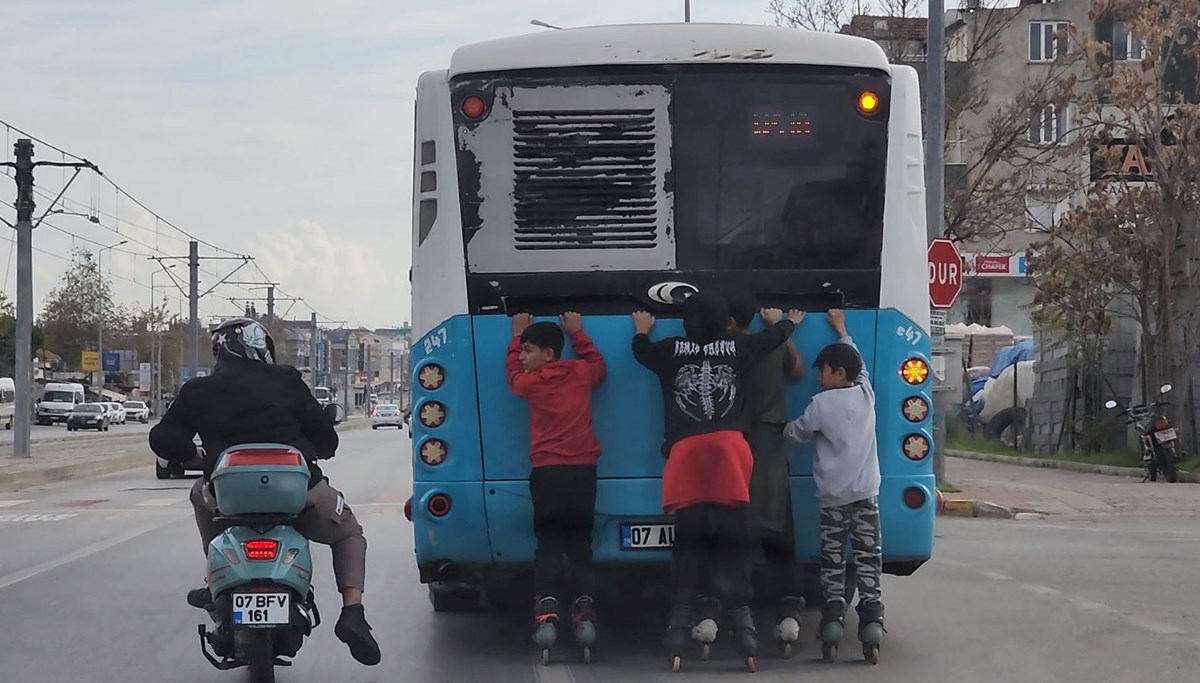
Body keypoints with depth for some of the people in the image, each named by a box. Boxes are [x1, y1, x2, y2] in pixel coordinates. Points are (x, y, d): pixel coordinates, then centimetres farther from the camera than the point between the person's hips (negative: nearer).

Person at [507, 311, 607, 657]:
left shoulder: (529, 382, -2)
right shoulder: (582, 373, 3)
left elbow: (512, 372, 21)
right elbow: (598, 364, 26)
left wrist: (518, 334, 32)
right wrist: (577, 333, 32)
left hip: (547, 472, -2)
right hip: (583, 470, 2)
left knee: (548, 545, 1)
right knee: (579, 543, 8)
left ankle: (546, 613, -14)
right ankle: (585, 611, -8)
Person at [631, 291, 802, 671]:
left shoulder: (671, 351, 10)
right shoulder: (736, 348, 12)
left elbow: (641, 351, 32)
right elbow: (773, 338, 31)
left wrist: (642, 330, 54)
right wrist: (786, 322, 53)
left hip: (686, 451, 0)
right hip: (729, 447, 0)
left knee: (688, 541, 2)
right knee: (734, 538, 0)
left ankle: (681, 619, -4)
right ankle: (739, 615, -8)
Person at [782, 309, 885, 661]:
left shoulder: (821, 403, -6)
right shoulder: (866, 394, 5)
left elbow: (795, 432, 7)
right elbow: (859, 364, 25)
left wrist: (781, 428, 29)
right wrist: (842, 330, 36)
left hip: (833, 495, -3)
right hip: (866, 492, 3)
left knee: (833, 559, 4)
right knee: (868, 556, 0)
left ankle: (833, 616, -3)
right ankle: (871, 617, -9)